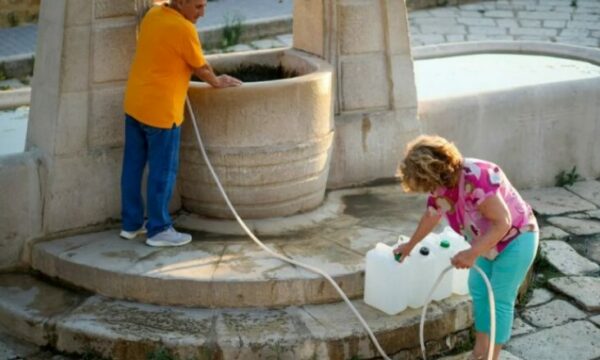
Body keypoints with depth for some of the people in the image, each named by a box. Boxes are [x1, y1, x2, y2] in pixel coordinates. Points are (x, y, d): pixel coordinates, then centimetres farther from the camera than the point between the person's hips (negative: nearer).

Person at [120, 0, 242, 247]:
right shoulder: (183, 29, -17)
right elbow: (201, 67, -5)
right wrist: (217, 83, 16)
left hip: (135, 104, 9)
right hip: (160, 110, -9)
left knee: (133, 167, 13)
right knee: (162, 172, 2)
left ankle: (131, 224, 23)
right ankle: (159, 230, 10)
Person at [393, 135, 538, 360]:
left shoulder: (476, 178, -35)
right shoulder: (441, 185, -8)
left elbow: (503, 222, -34)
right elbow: (430, 216, 13)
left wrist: (472, 254, -35)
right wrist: (410, 245, 25)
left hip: (516, 238, -8)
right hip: (489, 241, 8)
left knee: (500, 300, -4)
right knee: (478, 290, 13)